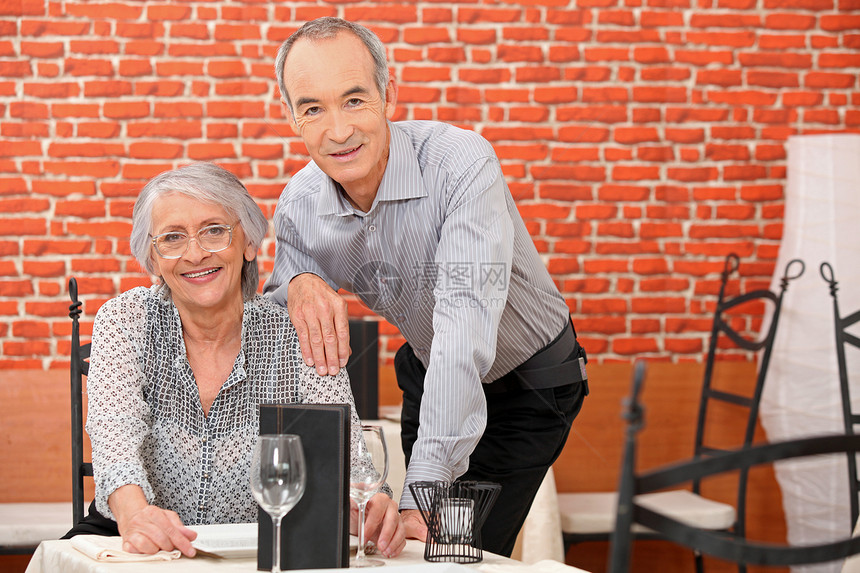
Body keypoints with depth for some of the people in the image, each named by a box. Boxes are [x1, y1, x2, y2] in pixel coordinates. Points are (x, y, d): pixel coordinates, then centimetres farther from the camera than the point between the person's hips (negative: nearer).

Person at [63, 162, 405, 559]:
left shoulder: (298, 337, -4)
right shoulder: (125, 321, -3)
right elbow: (115, 426, -19)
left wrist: (363, 508, -40)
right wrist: (133, 511, -41)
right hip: (140, 548, -1)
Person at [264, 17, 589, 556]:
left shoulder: (461, 163, -33)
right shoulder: (299, 207, -16)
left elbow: (466, 326, -43)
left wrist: (422, 494, -51)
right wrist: (298, 285, -29)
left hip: (528, 384, -5)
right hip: (428, 375, 5)